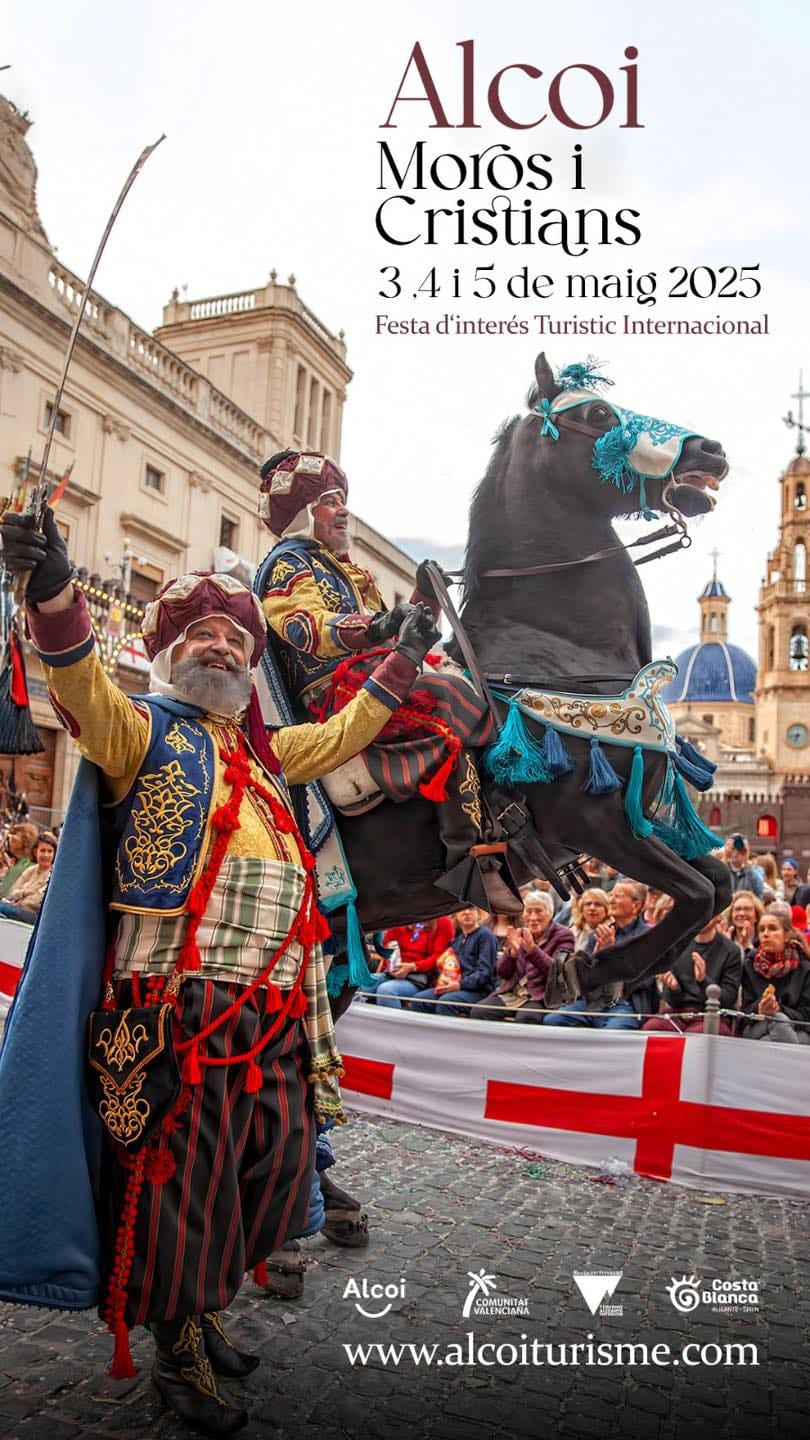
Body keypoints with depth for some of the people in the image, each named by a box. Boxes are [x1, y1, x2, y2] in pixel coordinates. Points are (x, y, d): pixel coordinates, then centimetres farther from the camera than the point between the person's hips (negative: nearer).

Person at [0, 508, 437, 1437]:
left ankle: (202, 1309, 35)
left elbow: (341, 735, 34)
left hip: (277, 1004, 7)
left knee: (274, 1165, 13)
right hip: (179, 999, -7)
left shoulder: (264, 750, 22)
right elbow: (82, 690, -17)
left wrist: (400, 663, 36)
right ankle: (179, 1354, 23)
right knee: (181, 1173, 1)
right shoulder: (144, 730, 2)